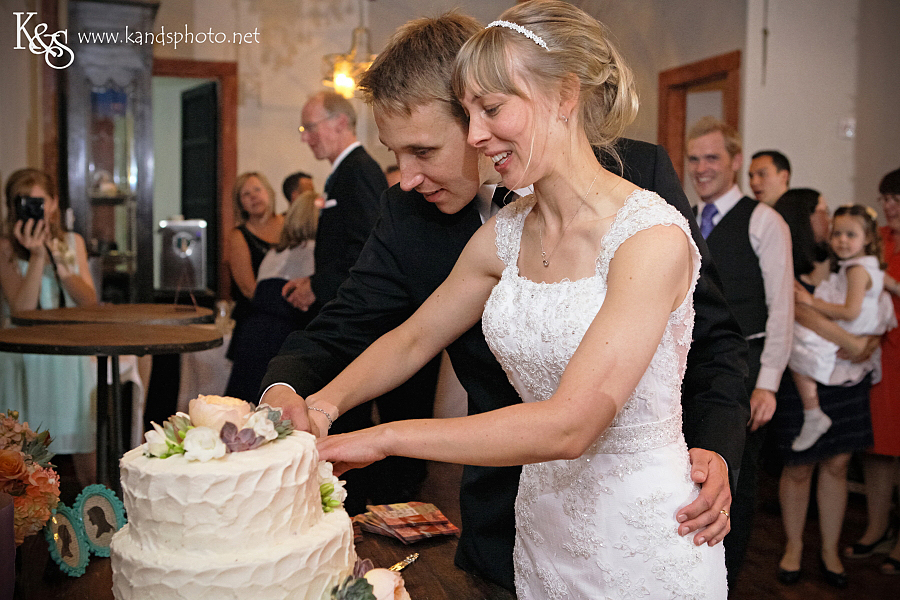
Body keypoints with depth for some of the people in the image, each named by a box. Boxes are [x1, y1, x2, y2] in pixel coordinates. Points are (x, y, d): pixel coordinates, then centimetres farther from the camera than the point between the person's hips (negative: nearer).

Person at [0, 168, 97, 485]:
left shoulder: (72, 242, 7)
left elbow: (90, 302, -1)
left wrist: (59, 263, -13)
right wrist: (37, 256, -20)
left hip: (70, 356, 3)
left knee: (87, 447, 6)